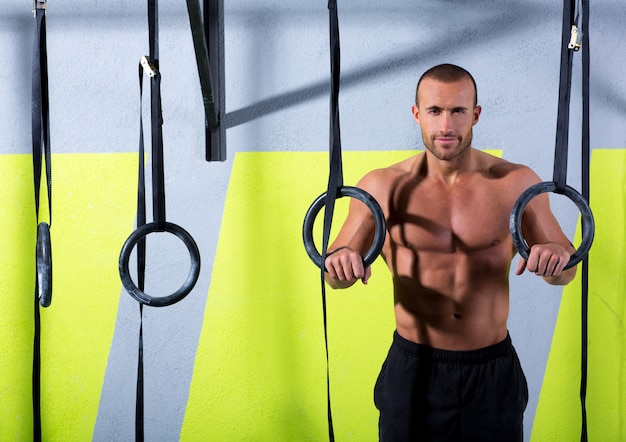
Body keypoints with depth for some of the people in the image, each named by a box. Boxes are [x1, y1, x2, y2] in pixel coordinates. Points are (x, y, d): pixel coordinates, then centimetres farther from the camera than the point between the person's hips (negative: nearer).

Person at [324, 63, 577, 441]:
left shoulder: (517, 184, -5)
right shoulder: (383, 187, -5)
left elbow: (565, 273, 4)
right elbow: (338, 278, 3)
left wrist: (558, 256, -20)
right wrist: (339, 262, -21)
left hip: (493, 372, 1)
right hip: (413, 370, 0)